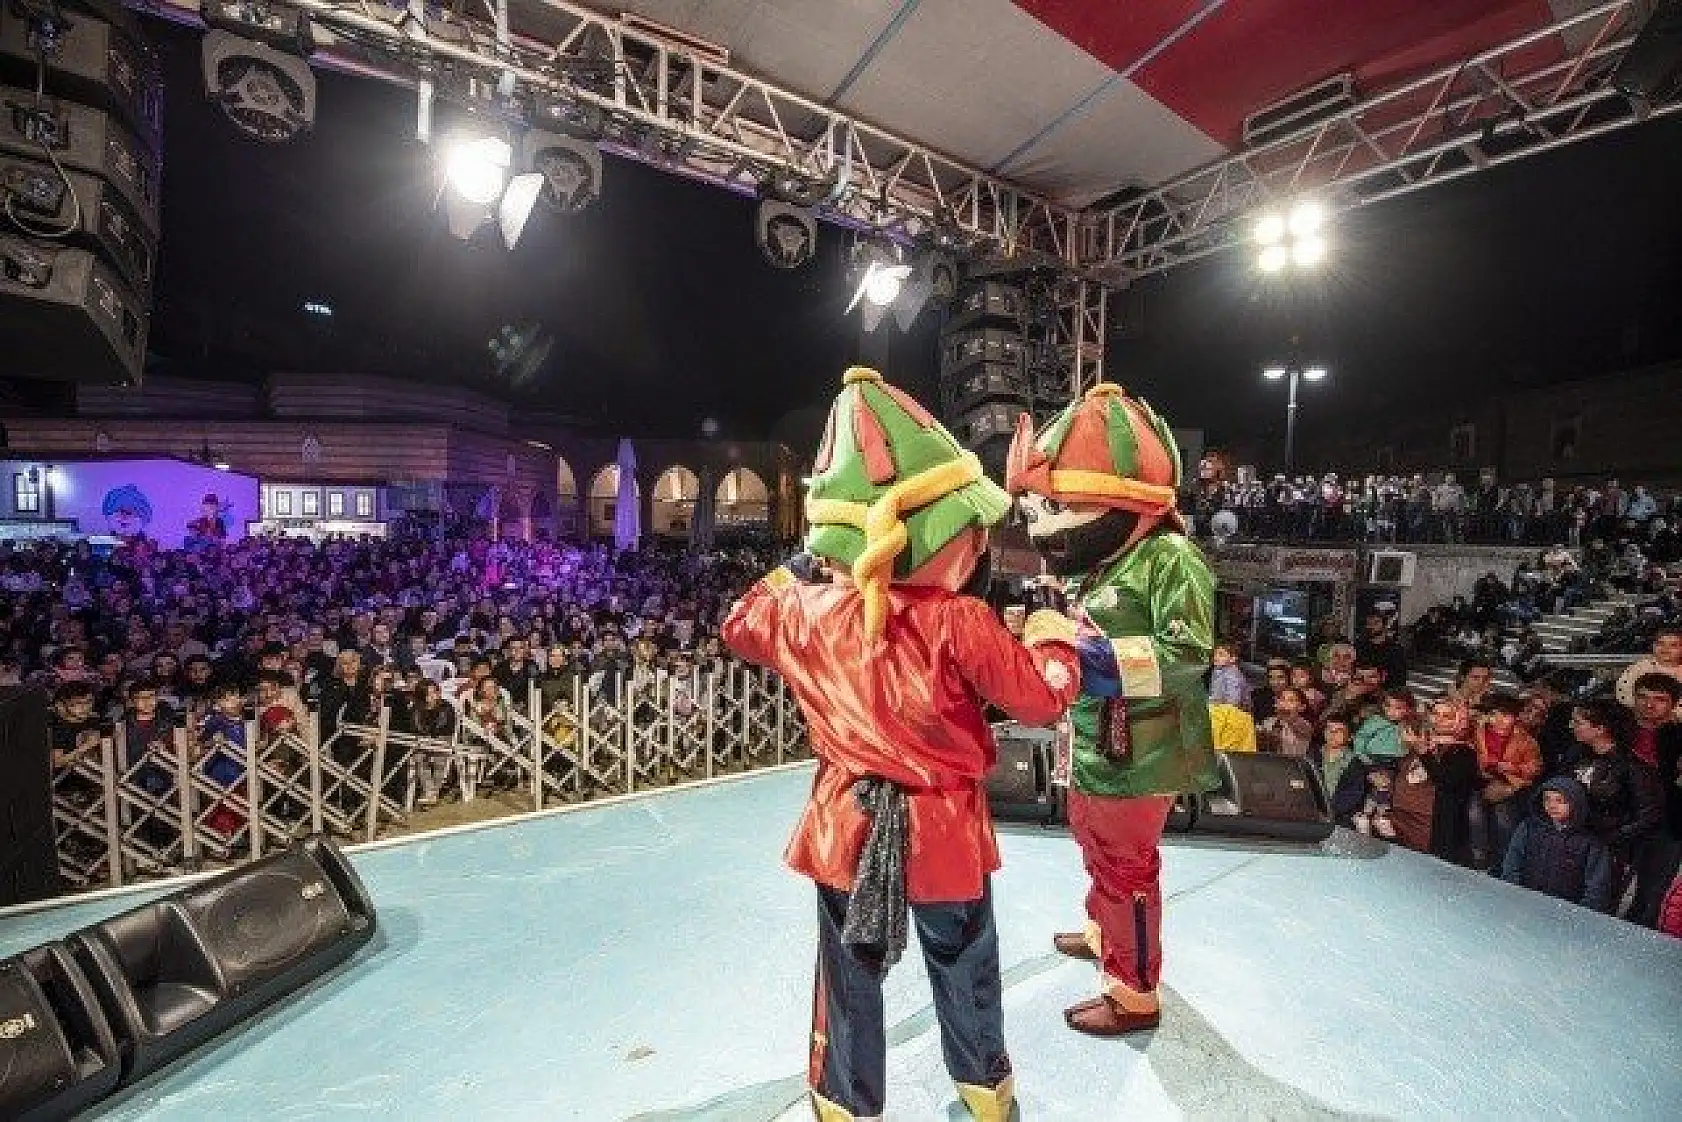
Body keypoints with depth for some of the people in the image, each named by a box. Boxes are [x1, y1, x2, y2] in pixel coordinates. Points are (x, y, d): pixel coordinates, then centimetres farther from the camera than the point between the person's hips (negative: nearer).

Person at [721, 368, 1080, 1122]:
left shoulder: (803, 611, -13)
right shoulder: (957, 622, -26)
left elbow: (740, 626, 8)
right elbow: (1040, 698, -15)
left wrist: (795, 570, 16)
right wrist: (1055, 637, 3)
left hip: (847, 822, 2)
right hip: (944, 828, -1)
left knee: (848, 976, 22)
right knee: (965, 966, 25)